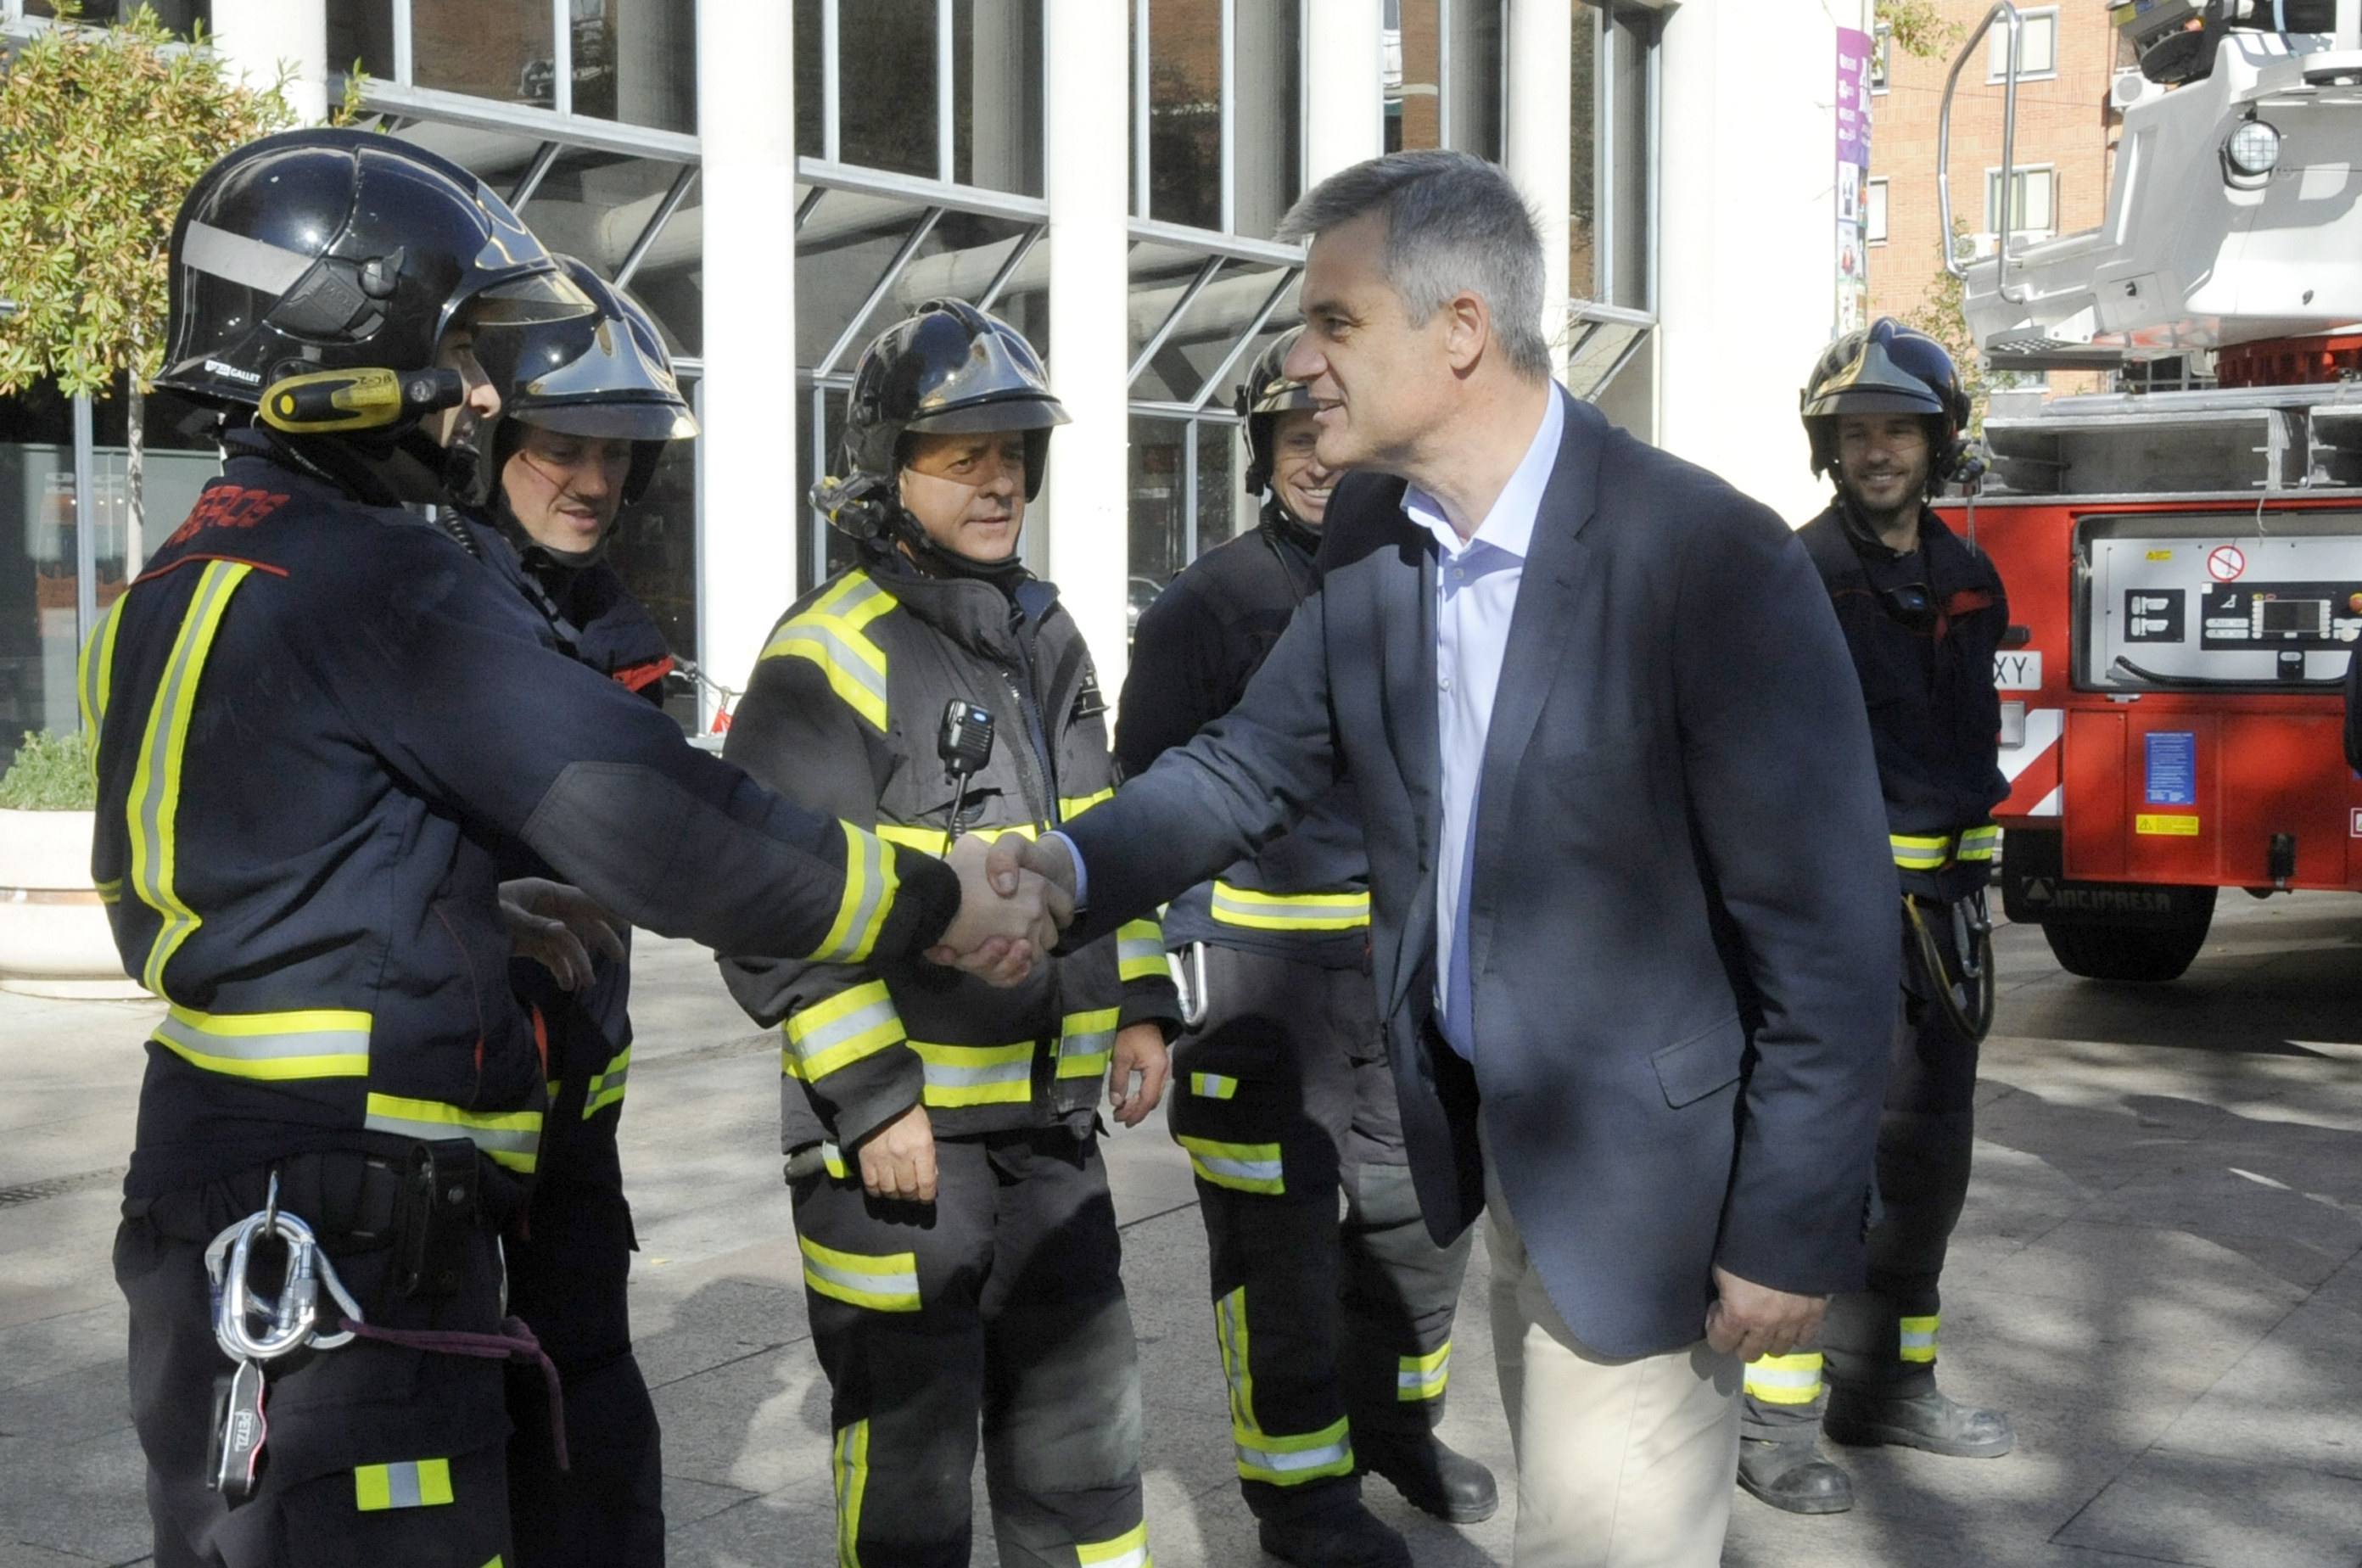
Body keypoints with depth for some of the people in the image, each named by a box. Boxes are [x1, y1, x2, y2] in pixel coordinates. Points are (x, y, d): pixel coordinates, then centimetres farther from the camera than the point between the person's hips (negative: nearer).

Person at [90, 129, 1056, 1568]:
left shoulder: (179, 588, 13)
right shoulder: (366, 576, -16)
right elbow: (647, 815, -19)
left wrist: (479, 916, 20)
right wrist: (936, 907, -9)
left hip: (224, 1214, 10)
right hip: (335, 1249, -10)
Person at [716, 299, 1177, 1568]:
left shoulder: (1048, 638, 11)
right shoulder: (832, 656, -14)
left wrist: (1139, 1002, 10)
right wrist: (873, 1099, -19)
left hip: (1051, 1115, 7)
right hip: (895, 1129, -7)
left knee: (1081, 1405, 17)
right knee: (910, 1433, 5)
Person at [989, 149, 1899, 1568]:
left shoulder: (1714, 562, -24)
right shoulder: (1369, 539, -2)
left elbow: (1827, 927, -20)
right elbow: (1257, 760, 8)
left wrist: (1793, 1233, -16)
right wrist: (1082, 866, -11)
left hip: (1651, 1164, -6)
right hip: (1493, 1128, 7)